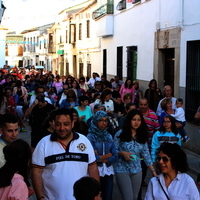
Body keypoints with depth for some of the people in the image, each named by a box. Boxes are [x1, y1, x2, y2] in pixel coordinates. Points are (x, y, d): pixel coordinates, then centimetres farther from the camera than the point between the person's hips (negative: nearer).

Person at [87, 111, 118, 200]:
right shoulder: (90, 137, -6)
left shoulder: (109, 136, 8)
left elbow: (115, 156, 3)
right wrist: (108, 155, -4)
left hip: (108, 171, 4)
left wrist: (101, 158, -12)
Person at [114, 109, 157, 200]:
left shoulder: (142, 136, 5)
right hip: (122, 170, -4)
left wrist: (153, 171, 0)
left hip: (137, 170, 4)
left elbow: (146, 155, 5)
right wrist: (122, 153, -24)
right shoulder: (120, 134, -7)